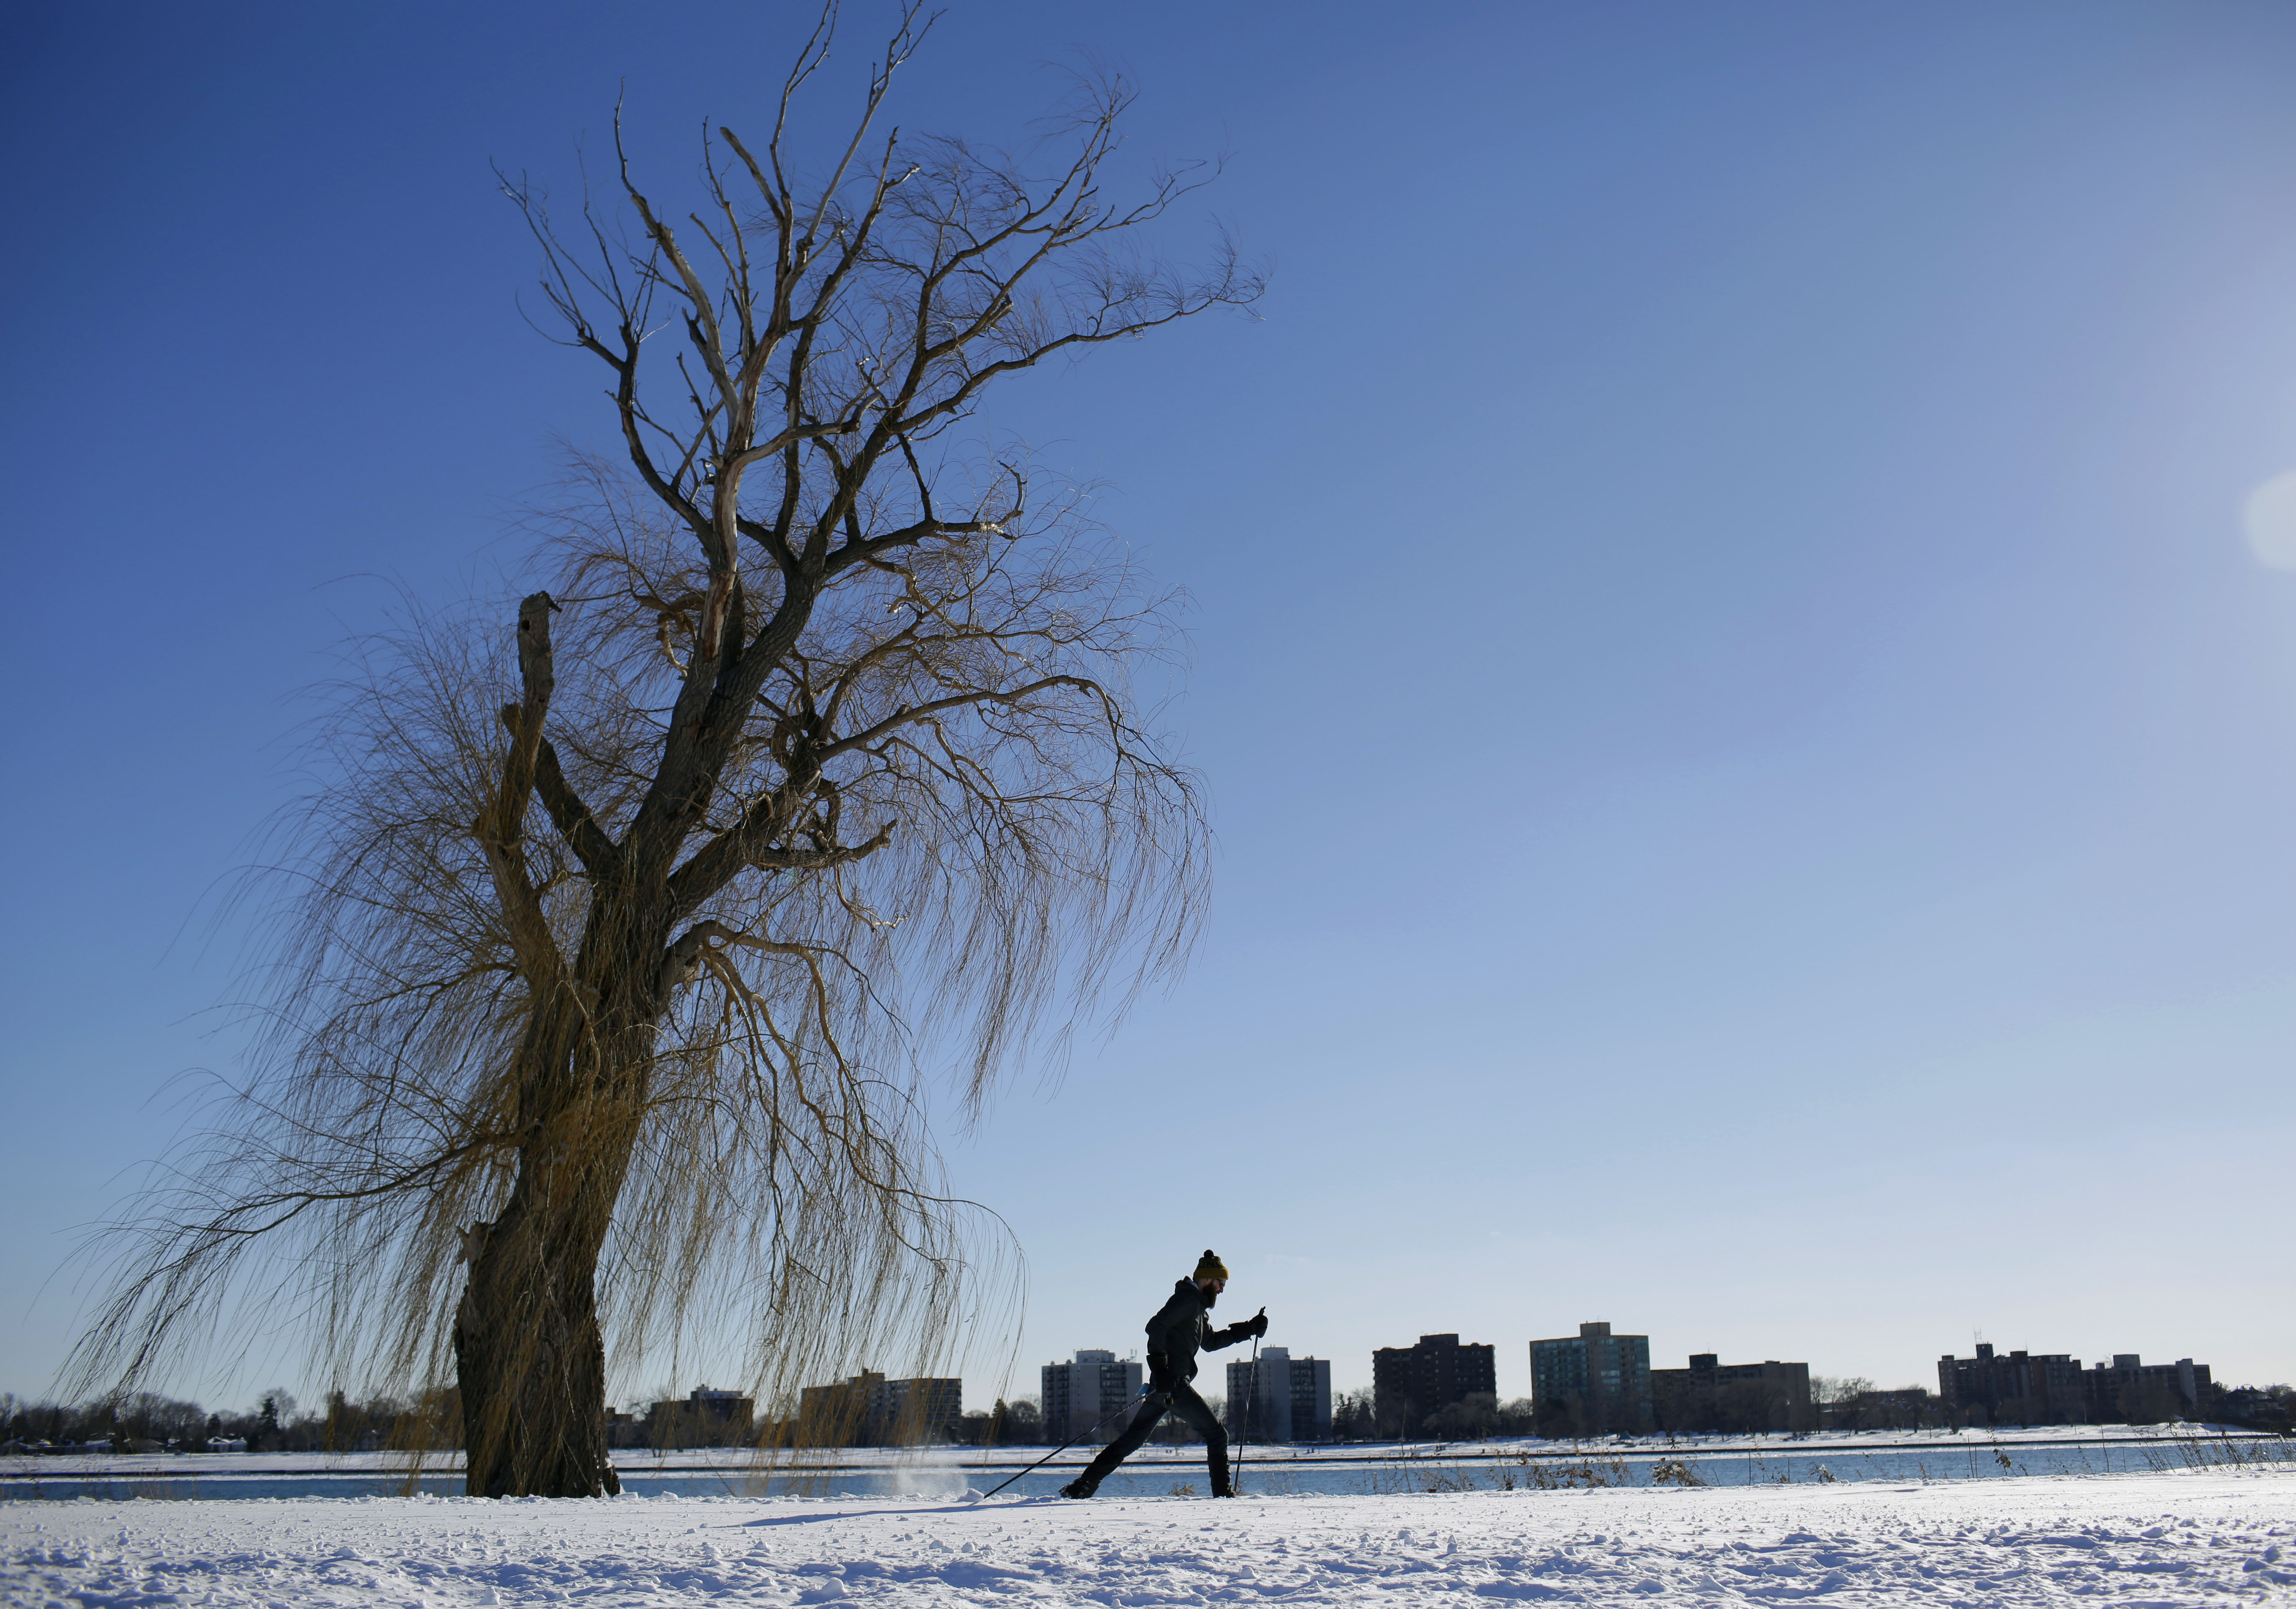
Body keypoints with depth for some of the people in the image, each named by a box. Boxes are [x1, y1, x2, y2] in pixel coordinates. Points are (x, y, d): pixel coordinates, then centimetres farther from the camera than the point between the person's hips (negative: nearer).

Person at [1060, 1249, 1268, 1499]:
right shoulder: (1188, 1299, -9)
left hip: (1165, 1385, 10)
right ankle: (1223, 1493, 0)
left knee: (1132, 1438, 11)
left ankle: (1082, 1486, 10)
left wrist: (1248, 1329, 26)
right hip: (1173, 1386, -10)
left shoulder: (1199, 1308, 23)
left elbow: (1210, 1342, 33)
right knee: (1217, 1436, -2)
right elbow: (1156, 1326, -21)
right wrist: (1161, 1368, -28)